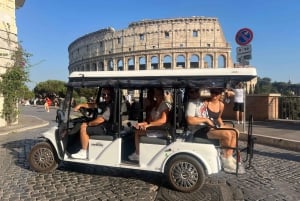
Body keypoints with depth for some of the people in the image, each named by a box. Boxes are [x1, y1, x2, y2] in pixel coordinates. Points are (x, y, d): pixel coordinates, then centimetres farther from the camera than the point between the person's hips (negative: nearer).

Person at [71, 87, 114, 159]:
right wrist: (80, 105, 4)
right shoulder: (104, 104, 11)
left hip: (105, 130, -11)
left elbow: (100, 120, -25)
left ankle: (83, 153, -4)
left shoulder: (110, 106, -20)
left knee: (83, 128, -13)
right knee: (84, 125, 18)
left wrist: (88, 124, -11)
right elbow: (93, 105, 15)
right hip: (102, 126, 11)